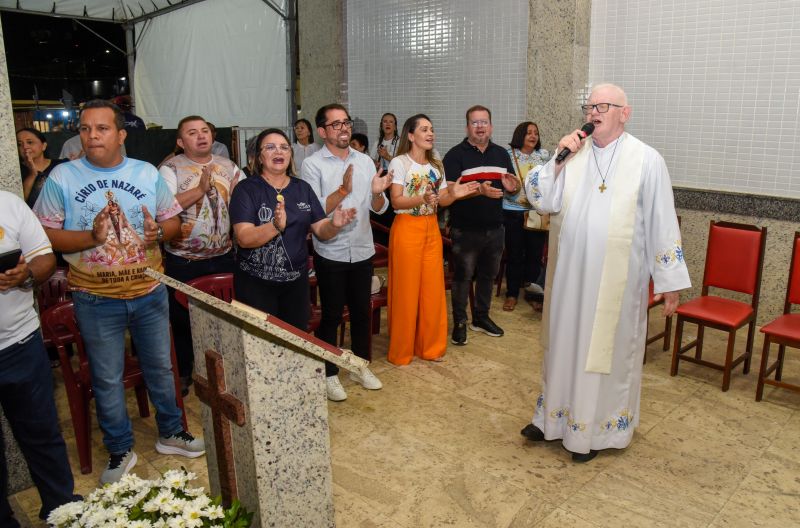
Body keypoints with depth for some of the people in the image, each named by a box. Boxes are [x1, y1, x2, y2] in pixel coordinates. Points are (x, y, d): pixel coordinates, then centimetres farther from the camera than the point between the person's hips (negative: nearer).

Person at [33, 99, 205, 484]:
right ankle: (120, 449, 29)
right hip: (96, 300, -2)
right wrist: (91, 237, -21)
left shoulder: (148, 173, 2)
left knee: (160, 366, 15)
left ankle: (171, 433, 35)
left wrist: (158, 231, -16)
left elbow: (173, 220, 6)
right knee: (107, 378, 10)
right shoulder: (62, 177, -4)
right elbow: (45, 234, -6)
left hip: (149, 293, 2)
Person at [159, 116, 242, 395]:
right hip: (184, 261, -3)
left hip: (223, 257, 4)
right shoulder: (170, 168, -6)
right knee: (182, 319, 10)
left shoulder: (228, 166, 7)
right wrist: (200, 189, -24)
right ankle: (183, 372, 28)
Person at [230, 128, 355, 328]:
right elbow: (244, 238, -18)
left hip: (297, 280, 4)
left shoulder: (303, 188, 5)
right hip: (256, 282, -4)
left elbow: (321, 231, 3)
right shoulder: (246, 189, -8)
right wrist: (276, 226, -35)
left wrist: (334, 224, -19)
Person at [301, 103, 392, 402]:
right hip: (331, 254, -4)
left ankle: (360, 366, 32)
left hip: (362, 251, 5)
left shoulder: (365, 161, 6)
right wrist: (343, 190, -29)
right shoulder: (313, 165, -8)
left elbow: (379, 208, 4)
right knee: (332, 315, 6)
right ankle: (329, 374, 22)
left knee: (361, 312, 15)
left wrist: (377, 193, -18)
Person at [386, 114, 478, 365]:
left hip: (432, 229, 6)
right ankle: (401, 351, 13)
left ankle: (429, 346, 21)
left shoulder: (436, 165, 13)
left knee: (433, 288, 6)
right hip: (407, 228, -6)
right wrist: (422, 199, -29)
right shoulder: (399, 163, -6)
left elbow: (441, 200, 11)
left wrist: (454, 194, -10)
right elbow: (396, 202, -13)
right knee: (406, 289, -1)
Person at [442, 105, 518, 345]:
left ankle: (481, 317, 31)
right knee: (462, 276, 3)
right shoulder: (455, 155, -7)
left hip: (494, 228, 5)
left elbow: (514, 187, 15)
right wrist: (479, 190, -32)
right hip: (465, 230, -5)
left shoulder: (501, 154, 10)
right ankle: (459, 322, 16)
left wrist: (512, 186, -10)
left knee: (488, 274, 16)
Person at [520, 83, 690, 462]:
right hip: (570, 275, 3)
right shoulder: (571, 153, 3)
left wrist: (669, 281, -4)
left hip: (615, 280, -3)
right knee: (564, 345, 16)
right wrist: (558, 161, -16)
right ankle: (555, 415, 34)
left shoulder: (646, 160, -6)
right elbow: (541, 201, -4)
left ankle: (597, 428, 28)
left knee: (605, 350, 9)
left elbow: (662, 224, -5)